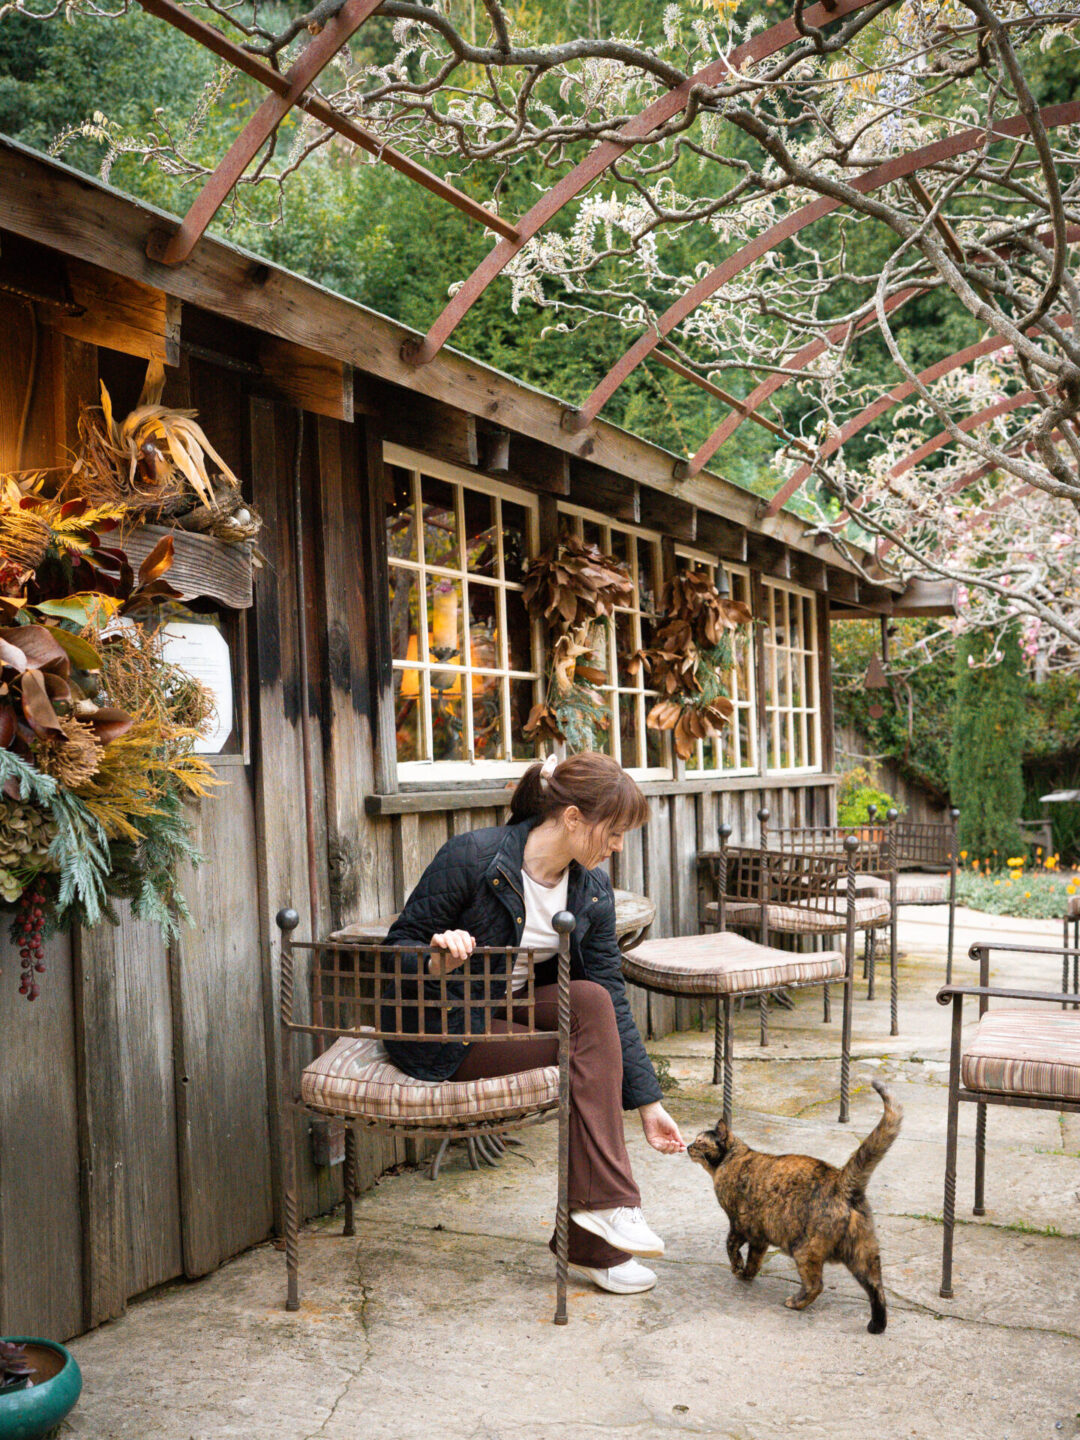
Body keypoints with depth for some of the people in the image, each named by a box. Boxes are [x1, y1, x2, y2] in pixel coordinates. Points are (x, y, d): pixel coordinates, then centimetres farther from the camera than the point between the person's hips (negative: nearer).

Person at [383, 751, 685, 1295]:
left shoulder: (593, 891, -4)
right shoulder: (472, 857, -21)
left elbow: (613, 1001, -3)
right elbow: (399, 945, -14)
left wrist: (647, 1102, -6)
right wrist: (436, 963, -37)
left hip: (512, 1015, 6)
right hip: (439, 1036, -6)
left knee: (591, 1001, -24)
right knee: (592, 1047, -23)